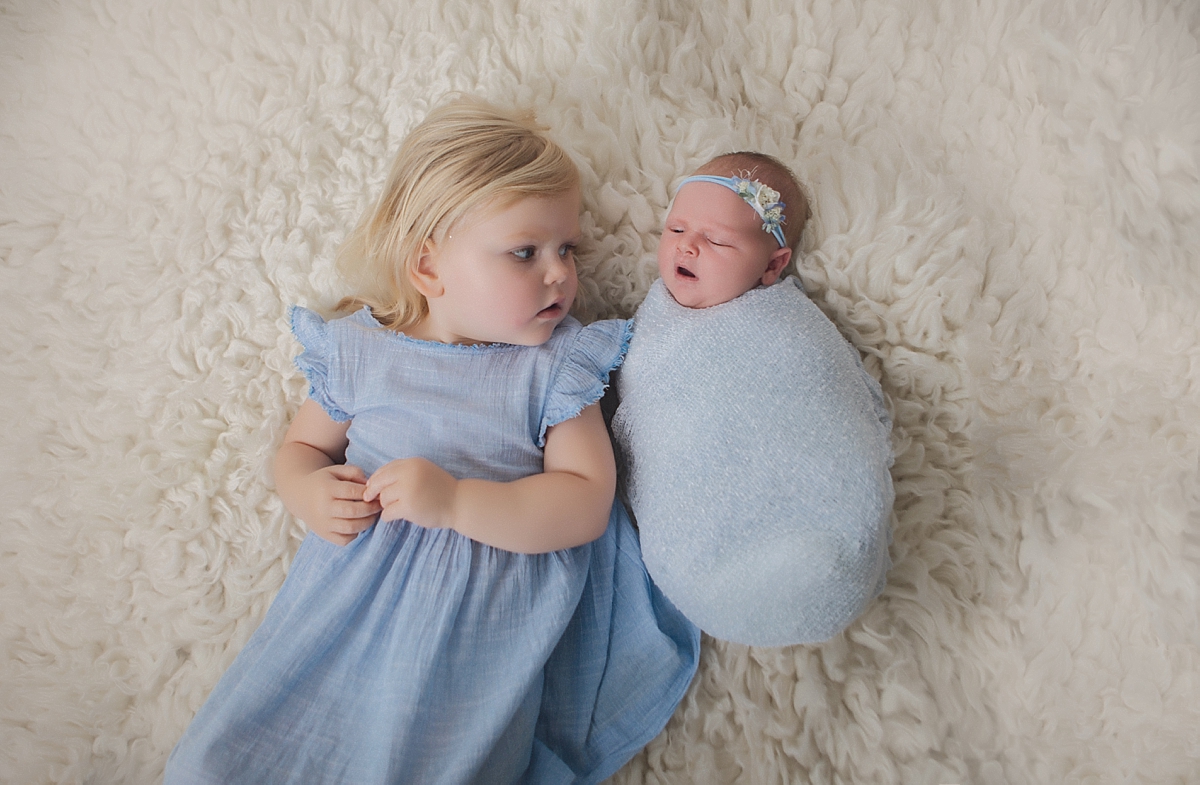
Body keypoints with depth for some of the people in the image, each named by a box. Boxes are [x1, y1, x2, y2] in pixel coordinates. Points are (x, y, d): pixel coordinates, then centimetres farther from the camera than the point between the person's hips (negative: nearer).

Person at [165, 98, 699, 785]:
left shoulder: (556, 362, -7)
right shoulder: (357, 348, 0)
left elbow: (587, 503, -13)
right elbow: (302, 447, 15)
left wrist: (454, 500, -24)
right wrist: (308, 491, -9)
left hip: (488, 612, -2)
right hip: (354, 589, 3)